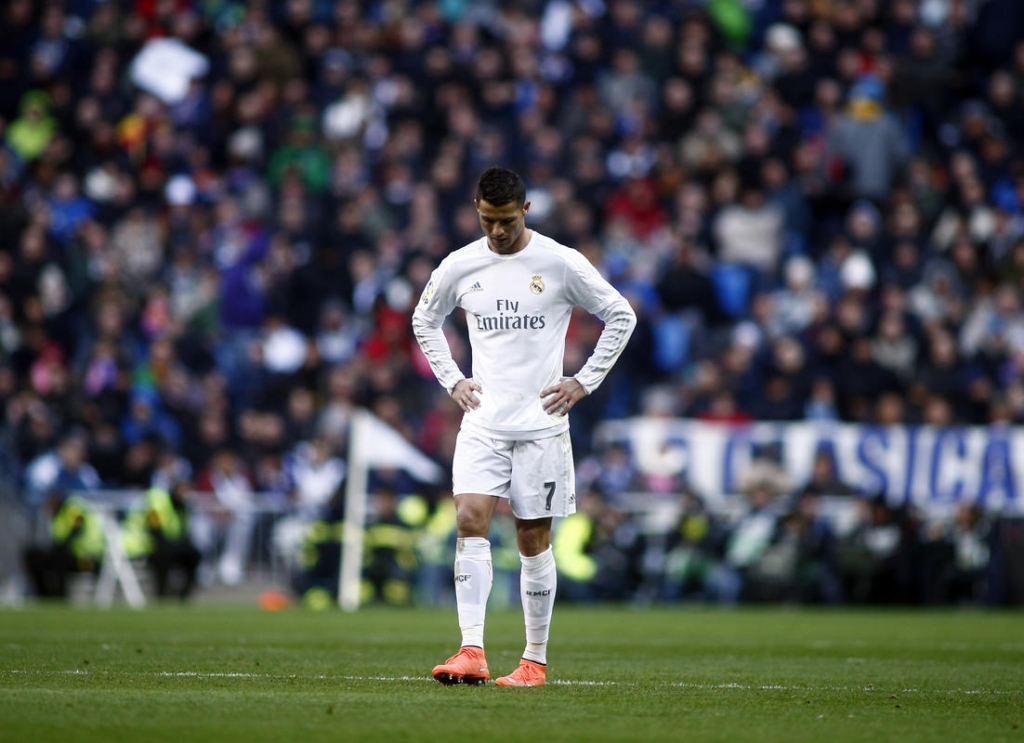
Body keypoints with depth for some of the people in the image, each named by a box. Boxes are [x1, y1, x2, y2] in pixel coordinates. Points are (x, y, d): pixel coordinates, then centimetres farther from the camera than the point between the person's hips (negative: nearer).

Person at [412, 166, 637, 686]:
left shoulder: (561, 263, -4)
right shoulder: (459, 267, 4)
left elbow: (621, 316, 4)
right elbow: (424, 321, 21)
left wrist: (584, 382, 0)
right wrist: (451, 380, 9)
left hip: (542, 423, -2)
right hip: (482, 421, 2)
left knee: (534, 540, 2)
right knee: (470, 521, -15)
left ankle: (535, 660, 11)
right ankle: (472, 653, -20)